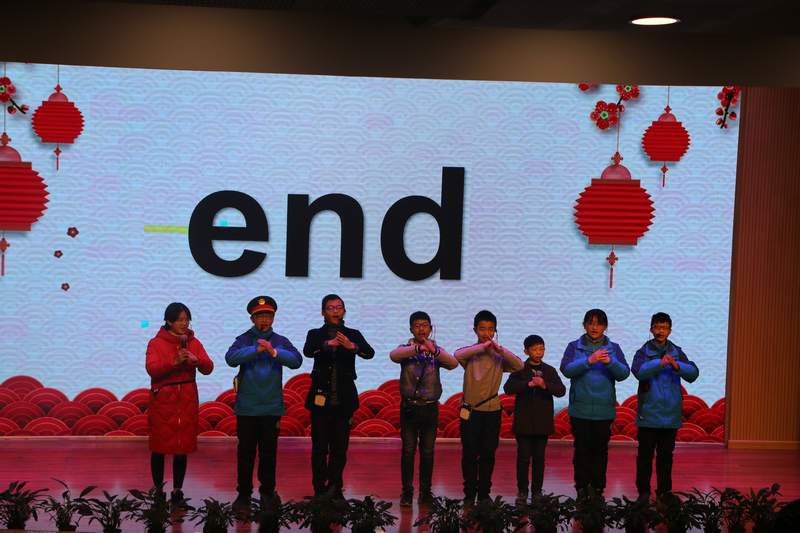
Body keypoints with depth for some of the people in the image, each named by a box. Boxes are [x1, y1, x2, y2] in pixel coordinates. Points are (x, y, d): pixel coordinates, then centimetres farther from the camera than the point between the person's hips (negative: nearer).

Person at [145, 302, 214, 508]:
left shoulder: (194, 343, 8)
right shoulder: (156, 343, -2)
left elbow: (208, 368, -1)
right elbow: (151, 369, -16)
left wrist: (196, 360, -22)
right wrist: (174, 362, -30)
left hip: (187, 402, 3)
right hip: (162, 401, -3)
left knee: (183, 448, 6)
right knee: (159, 447, 2)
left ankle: (177, 492, 14)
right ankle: (157, 491, 14)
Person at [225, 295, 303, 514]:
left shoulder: (280, 341, 3)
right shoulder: (244, 340, -1)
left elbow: (297, 361, -13)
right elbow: (231, 358, -19)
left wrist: (274, 352, -26)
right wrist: (256, 350, -28)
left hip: (272, 408, 1)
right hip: (247, 408, -1)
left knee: (269, 452, 12)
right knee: (246, 452, 5)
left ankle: (268, 492, 25)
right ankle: (243, 494, 15)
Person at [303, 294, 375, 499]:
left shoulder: (353, 335, 7)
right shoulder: (315, 335, 5)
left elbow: (369, 353, -11)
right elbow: (307, 351, -17)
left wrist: (352, 346, -32)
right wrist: (328, 344, -36)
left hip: (344, 400, 1)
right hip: (321, 399, -1)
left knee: (340, 448, 5)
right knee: (319, 447, 0)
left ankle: (335, 488, 14)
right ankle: (320, 490, 7)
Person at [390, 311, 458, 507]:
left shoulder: (437, 351, 3)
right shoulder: (406, 349, 1)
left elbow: (453, 363, -16)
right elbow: (394, 355, -23)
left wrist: (434, 350, -34)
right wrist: (417, 348, -37)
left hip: (430, 408, 1)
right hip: (409, 407, -1)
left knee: (427, 452, 7)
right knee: (408, 451, 2)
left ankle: (426, 492, 16)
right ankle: (407, 492, 10)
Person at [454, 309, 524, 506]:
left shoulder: (499, 356, 1)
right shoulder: (470, 352, -3)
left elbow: (519, 366, -16)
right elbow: (457, 355, -27)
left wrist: (500, 349, -25)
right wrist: (483, 346, -28)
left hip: (492, 411, 1)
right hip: (470, 411, -1)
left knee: (488, 455, 8)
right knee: (469, 454, 4)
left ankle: (484, 493, 19)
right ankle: (470, 493, 15)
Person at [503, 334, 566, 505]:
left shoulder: (550, 371, 7)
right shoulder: (519, 370, 0)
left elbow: (561, 390, -5)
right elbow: (508, 388, -16)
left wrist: (545, 385, -22)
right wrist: (529, 383, -27)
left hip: (542, 423, 2)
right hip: (524, 422, -2)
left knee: (539, 458, 7)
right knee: (523, 457, 0)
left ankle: (537, 491, 16)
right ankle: (522, 491, 11)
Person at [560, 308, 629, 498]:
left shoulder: (613, 348, 7)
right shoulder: (574, 347, 4)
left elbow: (624, 373, -4)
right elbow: (566, 369, -11)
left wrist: (610, 362, -23)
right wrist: (589, 360, -23)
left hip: (604, 410, 1)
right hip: (580, 409, -1)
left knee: (600, 449, 7)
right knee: (582, 449, 3)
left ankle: (598, 488, 16)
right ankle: (582, 488, 11)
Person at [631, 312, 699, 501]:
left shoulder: (677, 353, 6)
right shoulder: (643, 352, -2)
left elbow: (693, 373, -7)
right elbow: (638, 371, -22)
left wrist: (676, 365, -26)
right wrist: (660, 363, -34)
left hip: (670, 415, 2)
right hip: (648, 414, -2)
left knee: (666, 455, 11)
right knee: (645, 455, 3)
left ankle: (664, 491, 22)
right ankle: (643, 491, 13)